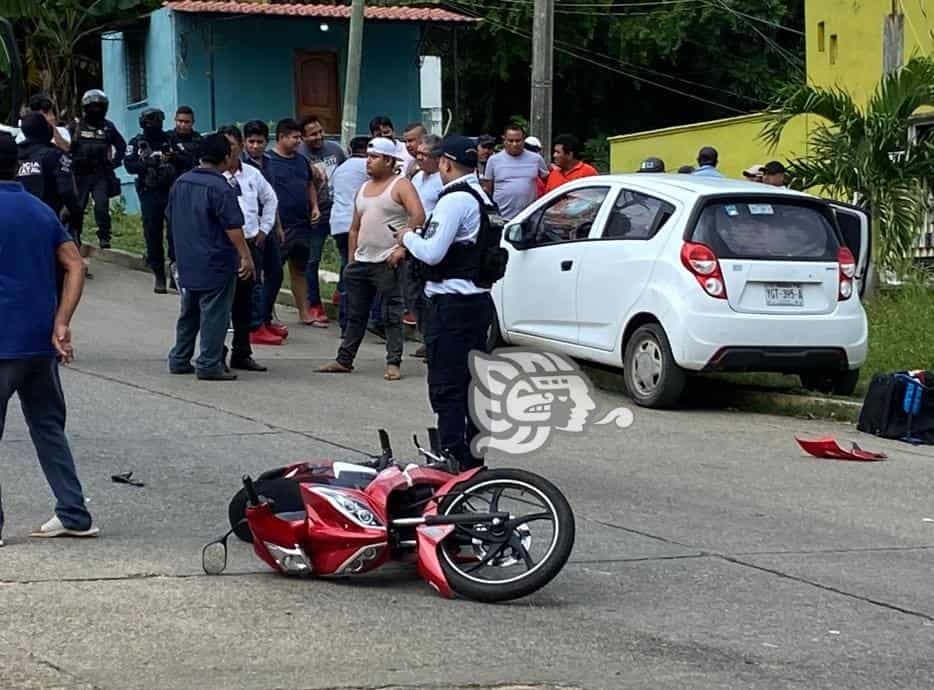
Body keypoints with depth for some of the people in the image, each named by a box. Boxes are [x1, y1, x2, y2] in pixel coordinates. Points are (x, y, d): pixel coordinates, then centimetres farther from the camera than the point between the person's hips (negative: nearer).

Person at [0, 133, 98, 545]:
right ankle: (74, 516, 13)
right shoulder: (42, 211, 11)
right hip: (42, 340, 7)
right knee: (48, 427, 14)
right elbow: (75, 266, 5)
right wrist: (61, 324, 1)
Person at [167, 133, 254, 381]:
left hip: (187, 262, 8)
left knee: (189, 313, 18)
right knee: (214, 314, -2)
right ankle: (209, 365, -1)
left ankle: (179, 360, 21)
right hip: (215, 263, -8)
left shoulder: (180, 183, 8)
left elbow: (172, 218, 18)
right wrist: (246, 256, -13)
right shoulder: (220, 188, -17)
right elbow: (233, 227, -19)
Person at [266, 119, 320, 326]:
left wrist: (315, 206, 9)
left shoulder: (301, 160, 14)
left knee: (299, 270, 13)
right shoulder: (268, 161, -8)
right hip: (279, 226, -7)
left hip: (302, 224, 7)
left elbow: (310, 185, 26)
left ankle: (304, 314, 19)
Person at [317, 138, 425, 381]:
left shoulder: (400, 186, -5)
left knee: (392, 315, -4)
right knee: (355, 314, 12)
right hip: (361, 261, 7)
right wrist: (351, 259, 14)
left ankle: (393, 363, -2)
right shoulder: (364, 189, 18)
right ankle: (344, 360, 18)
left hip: (387, 262, -7)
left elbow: (418, 216, -18)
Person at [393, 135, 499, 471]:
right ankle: (474, 461, 21)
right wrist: (416, 241, 14)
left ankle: (454, 460, -11)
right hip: (479, 300, 10)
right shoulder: (481, 199, 16)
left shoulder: (455, 200, -15)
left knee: (446, 389, -8)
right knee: (472, 384, 15)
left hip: (451, 304, -10)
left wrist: (408, 238, -2)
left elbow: (433, 252, -20)